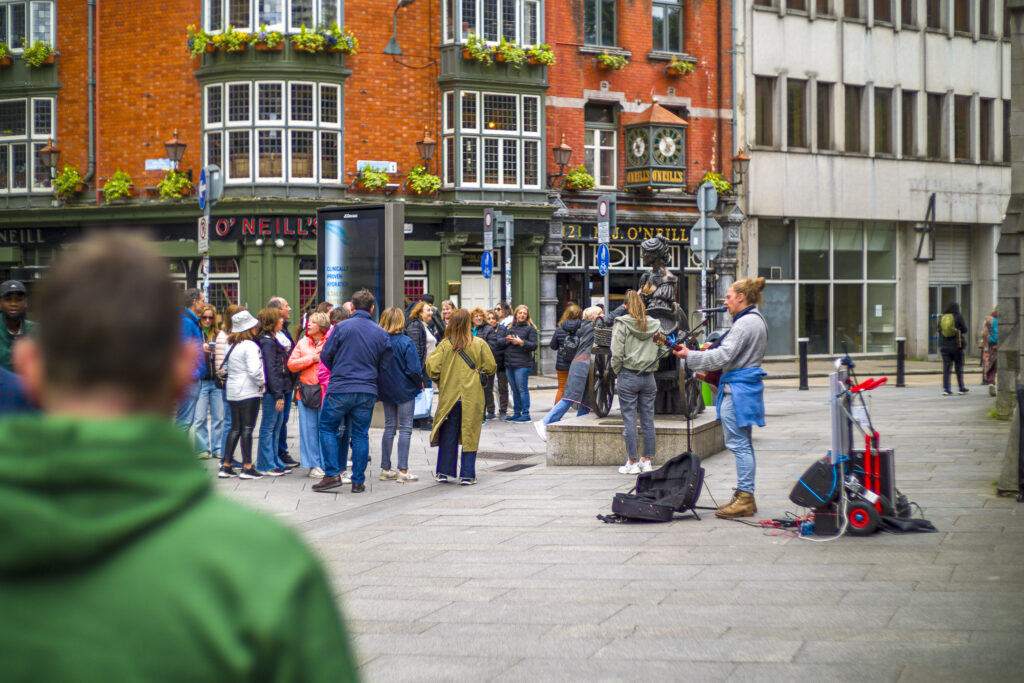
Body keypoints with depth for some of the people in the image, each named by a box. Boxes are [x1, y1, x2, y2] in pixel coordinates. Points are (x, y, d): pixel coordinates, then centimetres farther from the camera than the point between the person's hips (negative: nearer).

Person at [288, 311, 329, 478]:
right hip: (306, 389, 3)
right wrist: (311, 359, -5)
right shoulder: (302, 343, 12)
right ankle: (314, 465, 10)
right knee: (309, 428, 3)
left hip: (326, 391, -3)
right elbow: (291, 364, 3)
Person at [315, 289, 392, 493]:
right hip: (367, 392, 3)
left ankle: (332, 474, -1)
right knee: (360, 435, 9)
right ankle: (358, 481, 9)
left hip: (340, 390, -3)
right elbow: (385, 365, 9)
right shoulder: (381, 333, 3)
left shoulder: (342, 327, -7)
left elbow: (326, 356, -2)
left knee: (327, 428, 10)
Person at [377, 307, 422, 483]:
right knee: (405, 429, 1)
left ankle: (385, 469, 15)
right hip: (404, 390, -5)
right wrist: (420, 383, 2)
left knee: (389, 427, 14)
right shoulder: (405, 343, -17)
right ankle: (403, 471, -3)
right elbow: (413, 369, -17)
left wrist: (381, 385, 14)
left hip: (386, 390, 5)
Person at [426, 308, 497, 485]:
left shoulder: (445, 345, -5)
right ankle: (467, 475, 3)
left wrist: (440, 381, 8)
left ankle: (444, 472, 12)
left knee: (448, 435, 10)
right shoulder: (479, 344, -6)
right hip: (472, 398, -1)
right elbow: (490, 368, -4)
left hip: (449, 396, 1)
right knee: (470, 435, 4)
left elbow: (432, 367, -10)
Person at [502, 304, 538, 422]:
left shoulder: (530, 328, 0)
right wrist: (506, 340, -3)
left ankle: (525, 414, -5)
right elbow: (501, 343, 18)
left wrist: (521, 342, -18)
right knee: (515, 390, 11)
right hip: (509, 364, 6)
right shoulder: (510, 327, 16)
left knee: (522, 389, -7)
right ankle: (516, 413, 17)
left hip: (522, 364, -6)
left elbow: (534, 346, -7)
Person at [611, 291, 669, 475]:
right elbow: (664, 350, 6)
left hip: (628, 376, -4)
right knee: (648, 419, 9)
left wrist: (617, 373, 1)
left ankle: (632, 462, 1)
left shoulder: (621, 324, -8)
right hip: (648, 377, 4)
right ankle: (647, 460, 13)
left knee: (629, 419, 0)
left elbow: (617, 353, -11)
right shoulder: (654, 325, 4)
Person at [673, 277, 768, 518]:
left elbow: (723, 356, -20)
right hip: (747, 387, 11)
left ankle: (745, 498, -8)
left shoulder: (745, 324, -17)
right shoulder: (757, 320, 16)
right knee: (743, 444, 13)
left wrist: (690, 356, -14)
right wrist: (713, 347, 15)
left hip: (737, 389, -11)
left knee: (738, 444, -9)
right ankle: (745, 498, 17)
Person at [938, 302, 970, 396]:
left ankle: (946, 388, -4)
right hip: (956, 346, -2)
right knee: (959, 367, 9)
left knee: (946, 368, 3)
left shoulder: (942, 318, 2)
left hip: (944, 346, 3)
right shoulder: (958, 317, -8)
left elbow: (938, 329, 8)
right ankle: (961, 388, 15)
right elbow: (964, 330, -4)